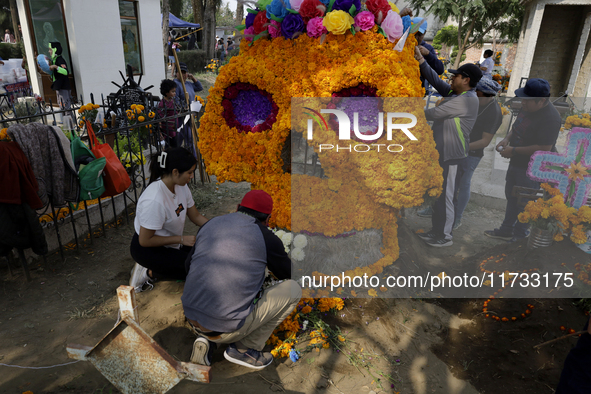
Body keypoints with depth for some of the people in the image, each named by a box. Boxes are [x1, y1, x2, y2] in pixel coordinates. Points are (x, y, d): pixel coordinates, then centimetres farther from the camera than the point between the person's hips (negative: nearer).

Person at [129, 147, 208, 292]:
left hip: (169, 242, 8)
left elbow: (196, 217, 1)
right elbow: (145, 241, -26)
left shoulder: (181, 186, -9)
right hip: (146, 249, -8)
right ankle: (150, 272, -1)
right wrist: (181, 239, -24)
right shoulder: (154, 200, -34)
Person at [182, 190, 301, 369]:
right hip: (227, 330, -6)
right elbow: (289, 274, 12)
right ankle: (245, 348, 9)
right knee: (293, 289, 5)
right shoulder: (267, 238, -6)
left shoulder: (210, 225, 8)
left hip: (191, 318, 7)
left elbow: (189, 264, 22)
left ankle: (206, 339, 14)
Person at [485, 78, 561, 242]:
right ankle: (507, 230, 36)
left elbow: (544, 149, -29)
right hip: (516, 162, 9)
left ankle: (520, 233, 28)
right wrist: (507, 139, 0)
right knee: (511, 197, 20)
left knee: (524, 203, 6)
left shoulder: (551, 118, -26)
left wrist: (514, 150, -22)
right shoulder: (528, 107, 1)